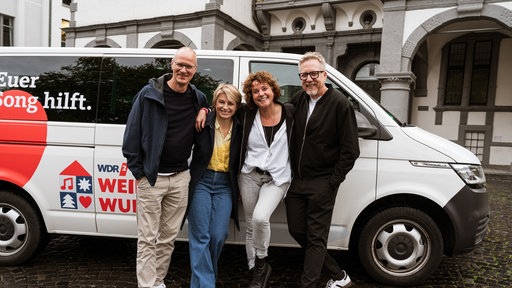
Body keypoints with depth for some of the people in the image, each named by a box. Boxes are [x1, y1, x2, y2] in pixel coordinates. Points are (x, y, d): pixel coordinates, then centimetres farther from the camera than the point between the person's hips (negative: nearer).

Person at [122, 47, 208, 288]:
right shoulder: (149, 94, -7)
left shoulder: (199, 98, 6)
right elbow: (131, 135, -5)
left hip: (180, 177, 4)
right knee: (148, 238, 2)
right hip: (151, 177, -4)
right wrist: (138, 171, -6)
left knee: (169, 236, 13)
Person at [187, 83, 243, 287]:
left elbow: (240, 161, 8)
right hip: (201, 181, -2)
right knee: (200, 236, -3)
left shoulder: (240, 129, -1)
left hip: (225, 186, 2)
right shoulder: (203, 123, -9)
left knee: (218, 236, 0)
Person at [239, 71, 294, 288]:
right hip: (249, 175, 3)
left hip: (277, 178, -2)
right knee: (251, 225, 9)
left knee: (260, 218, -23)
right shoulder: (247, 115, 0)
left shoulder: (290, 114, -4)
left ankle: (261, 263, 4)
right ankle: (256, 270, 28)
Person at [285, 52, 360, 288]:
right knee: (297, 231, 12)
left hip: (322, 184, -7)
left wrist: (333, 182, -11)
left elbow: (350, 150, -10)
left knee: (316, 238, 1)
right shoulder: (298, 99, 7)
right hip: (296, 180, 7)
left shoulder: (339, 104, -10)